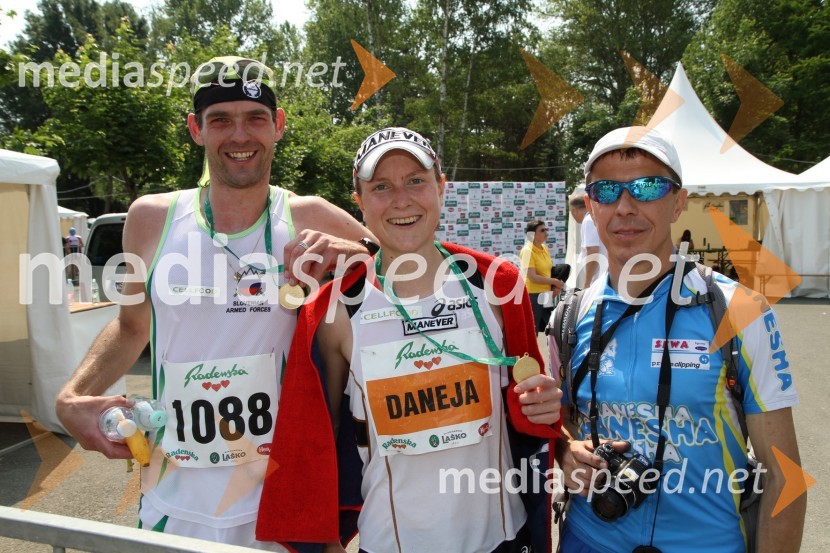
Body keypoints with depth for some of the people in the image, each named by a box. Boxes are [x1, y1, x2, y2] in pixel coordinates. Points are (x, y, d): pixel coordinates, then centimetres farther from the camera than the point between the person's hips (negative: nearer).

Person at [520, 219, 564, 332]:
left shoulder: (544, 248, 9)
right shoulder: (527, 251, -15)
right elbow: (532, 277, -22)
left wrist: (556, 286, 0)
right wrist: (554, 281, -15)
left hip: (546, 294, 8)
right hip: (533, 295, -8)